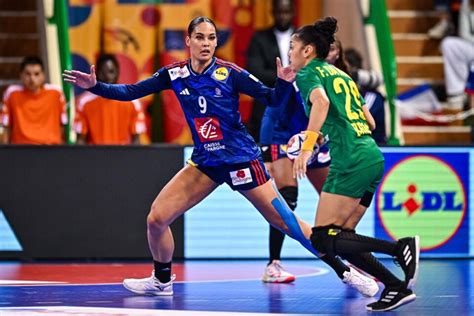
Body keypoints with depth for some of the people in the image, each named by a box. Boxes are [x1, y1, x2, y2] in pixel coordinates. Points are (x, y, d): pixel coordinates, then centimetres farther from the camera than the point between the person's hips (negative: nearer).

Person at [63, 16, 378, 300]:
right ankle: (162, 281, 21)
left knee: (285, 221, -7)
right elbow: (130, 92, 0)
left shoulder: (230, 73, -12)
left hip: (241, 159, -4)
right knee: (156, 218, -2)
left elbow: (273, 99, -11)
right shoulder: (175, 74, -2)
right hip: (205, 162, 4)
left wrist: (284, 83, -32)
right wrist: (95, 86, -14)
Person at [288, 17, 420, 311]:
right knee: (340, 238, 10)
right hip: (373, 157, 9)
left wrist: (307, 146, -28)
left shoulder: (309, 73, 1)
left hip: (351, 162, -9)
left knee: (323, 239, -8)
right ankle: (397, 287, 0)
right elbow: (368, 119, 25)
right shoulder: (340, 74, 24)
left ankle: (402, 247, -19)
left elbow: (321, 101, -22)